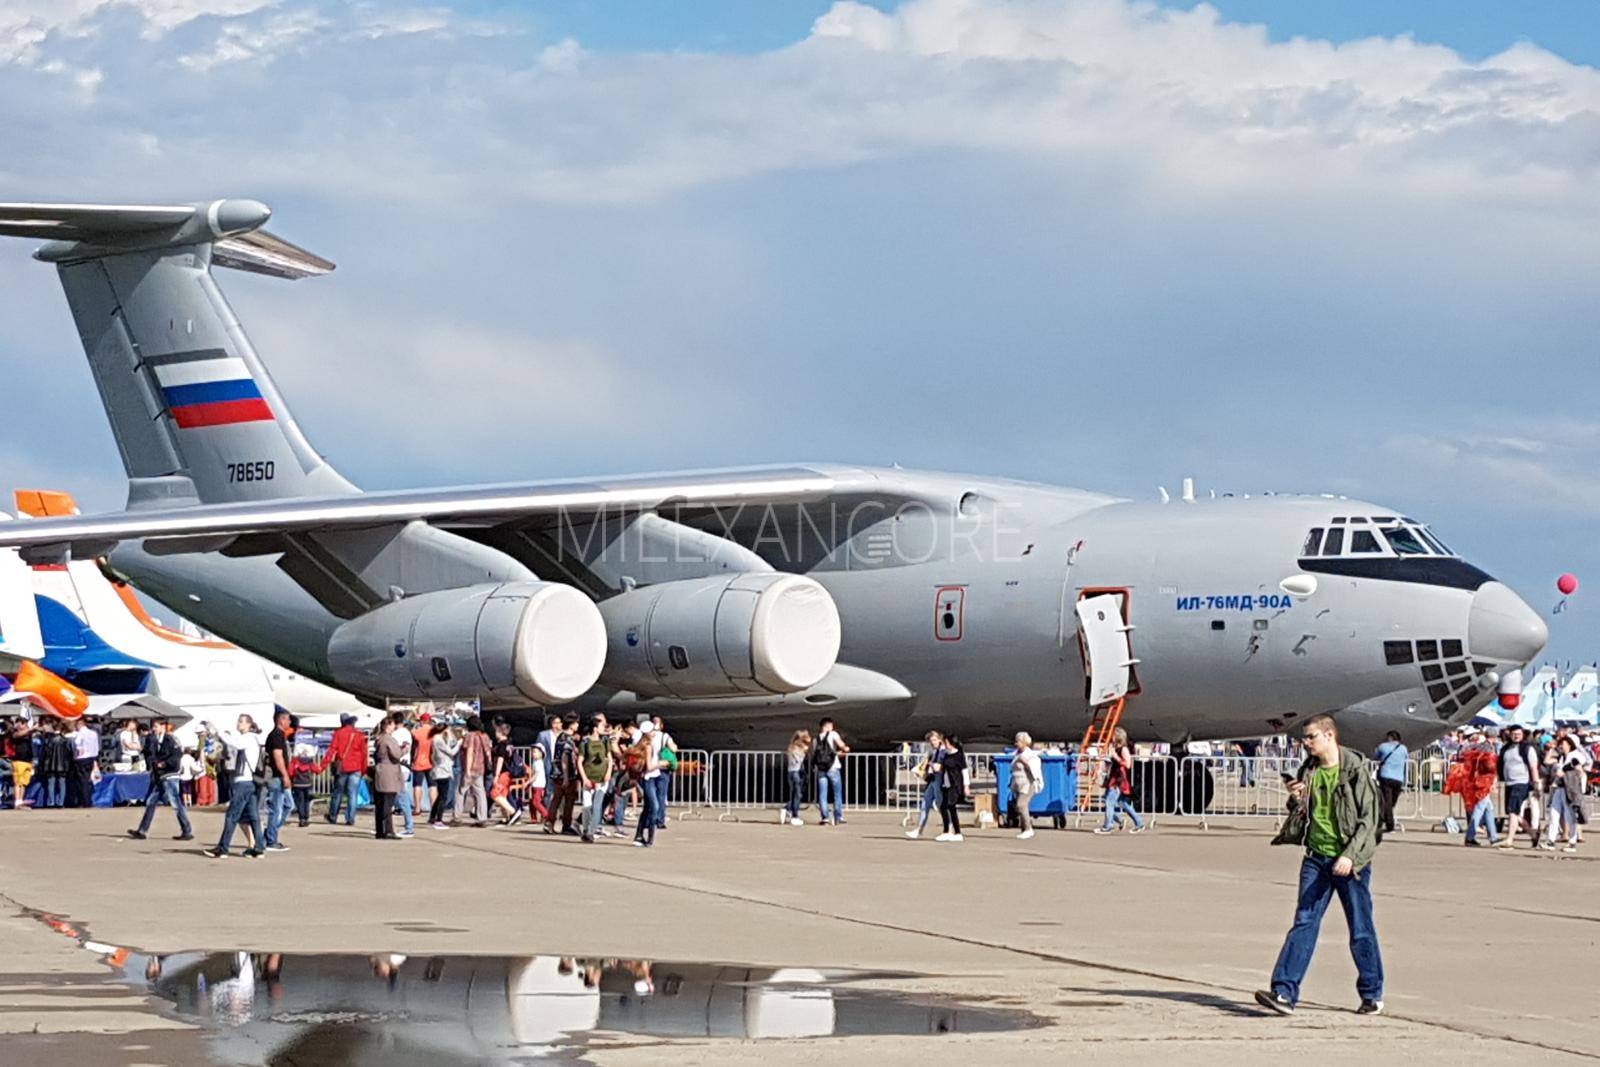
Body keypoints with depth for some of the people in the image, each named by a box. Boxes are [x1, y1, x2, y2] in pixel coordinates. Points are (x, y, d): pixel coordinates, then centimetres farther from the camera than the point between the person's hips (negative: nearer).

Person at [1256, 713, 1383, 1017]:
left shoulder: (1355, 769, -8)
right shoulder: (1308, 771, 10)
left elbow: (1369, 818, -10)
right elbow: (1300, 815, 19)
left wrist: (1350, 856, -18)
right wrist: (1296, 800, -4)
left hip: (1349, 861, -5)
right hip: (1316, 858, 5)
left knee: (1361, 929, 4)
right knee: (1304, 923, -3)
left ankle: (1372, 994, 17)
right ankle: (1285, 992, -9)